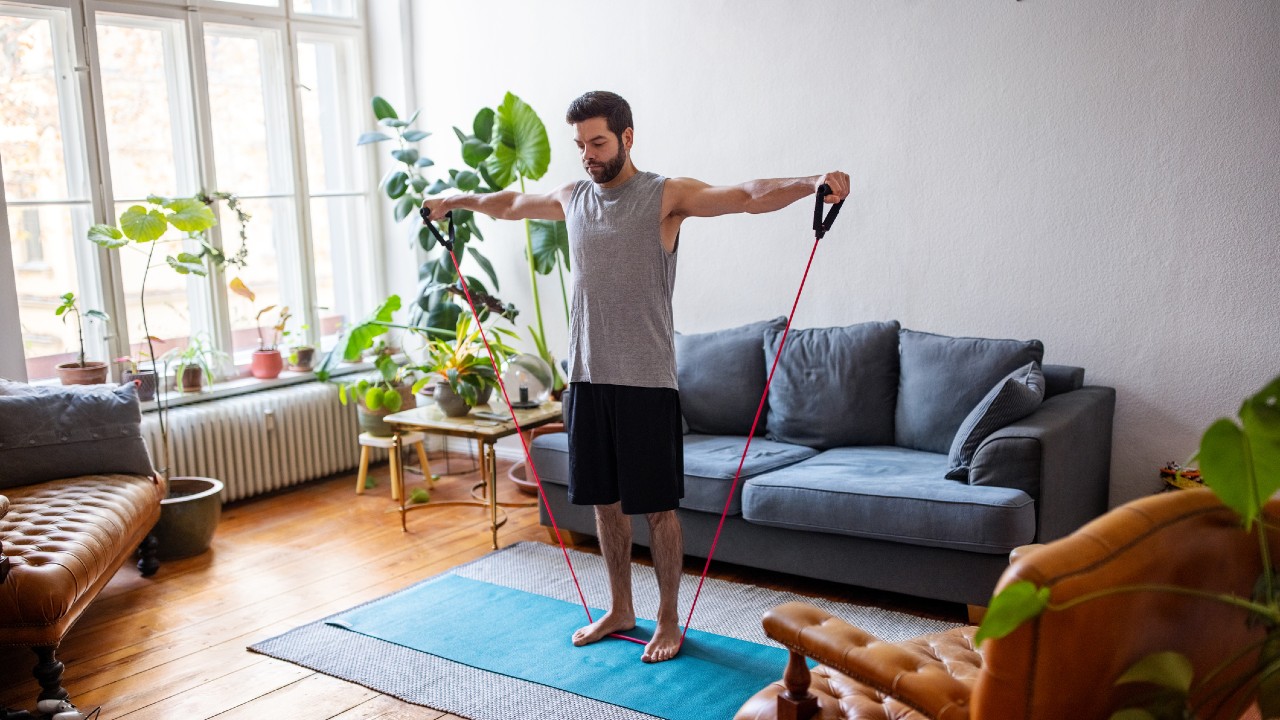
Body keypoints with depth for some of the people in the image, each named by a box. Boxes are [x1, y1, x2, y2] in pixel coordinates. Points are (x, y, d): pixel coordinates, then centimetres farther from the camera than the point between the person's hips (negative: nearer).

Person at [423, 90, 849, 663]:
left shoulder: (667, 195, -8)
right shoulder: (571, 198, 11)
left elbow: (751, 196, -22)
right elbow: (510, 203, 31)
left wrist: (812, 183, -39)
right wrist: (455, 201, 42)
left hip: (645, 381, -6)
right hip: (588, 377, 6)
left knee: (657, 506, 4)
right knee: (604, 500, 15)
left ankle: (668, 620, 21)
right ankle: (619, 610, 32)